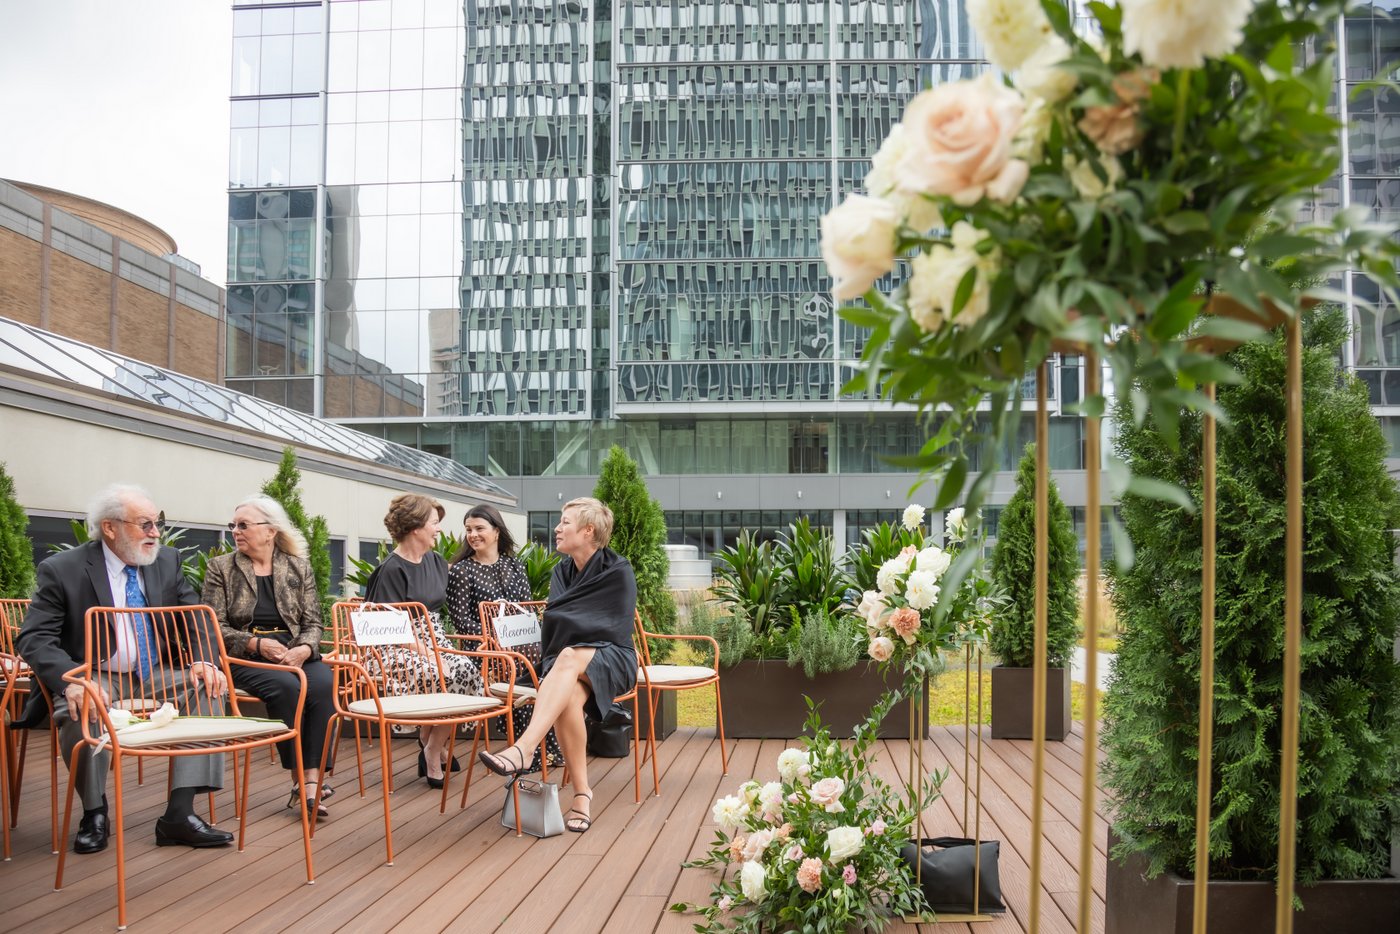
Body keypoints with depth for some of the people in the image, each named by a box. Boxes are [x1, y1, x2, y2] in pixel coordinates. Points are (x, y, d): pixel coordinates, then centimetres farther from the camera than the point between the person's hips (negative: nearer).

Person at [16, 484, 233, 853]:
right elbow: (35, 638, -14)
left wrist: (204, 661, -19)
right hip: (96, 680, -4)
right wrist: (71, 680, -34)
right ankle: (94, 813, -7)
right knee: (81, 709, -35)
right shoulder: (62, 570, -10)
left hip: (155, 676, 4)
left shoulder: (167, 561, 3)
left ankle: (179, 813, -22)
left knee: (207, 687, -21)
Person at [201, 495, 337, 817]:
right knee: (286, 686, -34)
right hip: (244, 658, -2)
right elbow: (215, 627, 0)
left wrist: (304, 649, -14)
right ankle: (299, 777, -23)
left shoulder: (299, 567, 12)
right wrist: (258, 644, -15)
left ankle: (312, 779, -32)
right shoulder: (220, 568, 7)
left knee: (324, 682, -31)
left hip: (295, 654, 2)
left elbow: (313, 623, 9)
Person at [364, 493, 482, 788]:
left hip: (433, 643, 7)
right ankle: (432, 749, -7)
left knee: (469, 670, -22)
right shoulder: (392, 569, -11)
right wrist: (425, 653, -21)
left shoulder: (436, 562, 13)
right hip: (400, 650, -7)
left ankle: (432, 745, -4)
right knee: (456, 675, -28)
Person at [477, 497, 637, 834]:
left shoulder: (617, 571, -4)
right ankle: (582, 793, -29)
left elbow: (614, 628, -10)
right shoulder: (562, 571, 13)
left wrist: (561, 617, -4)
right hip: (565, 663, 4)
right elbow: (553, 623, 10)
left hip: (612, 659, -4)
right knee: (568, 697, -35)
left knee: (568, 657, -39)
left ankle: (522, 750, -53)